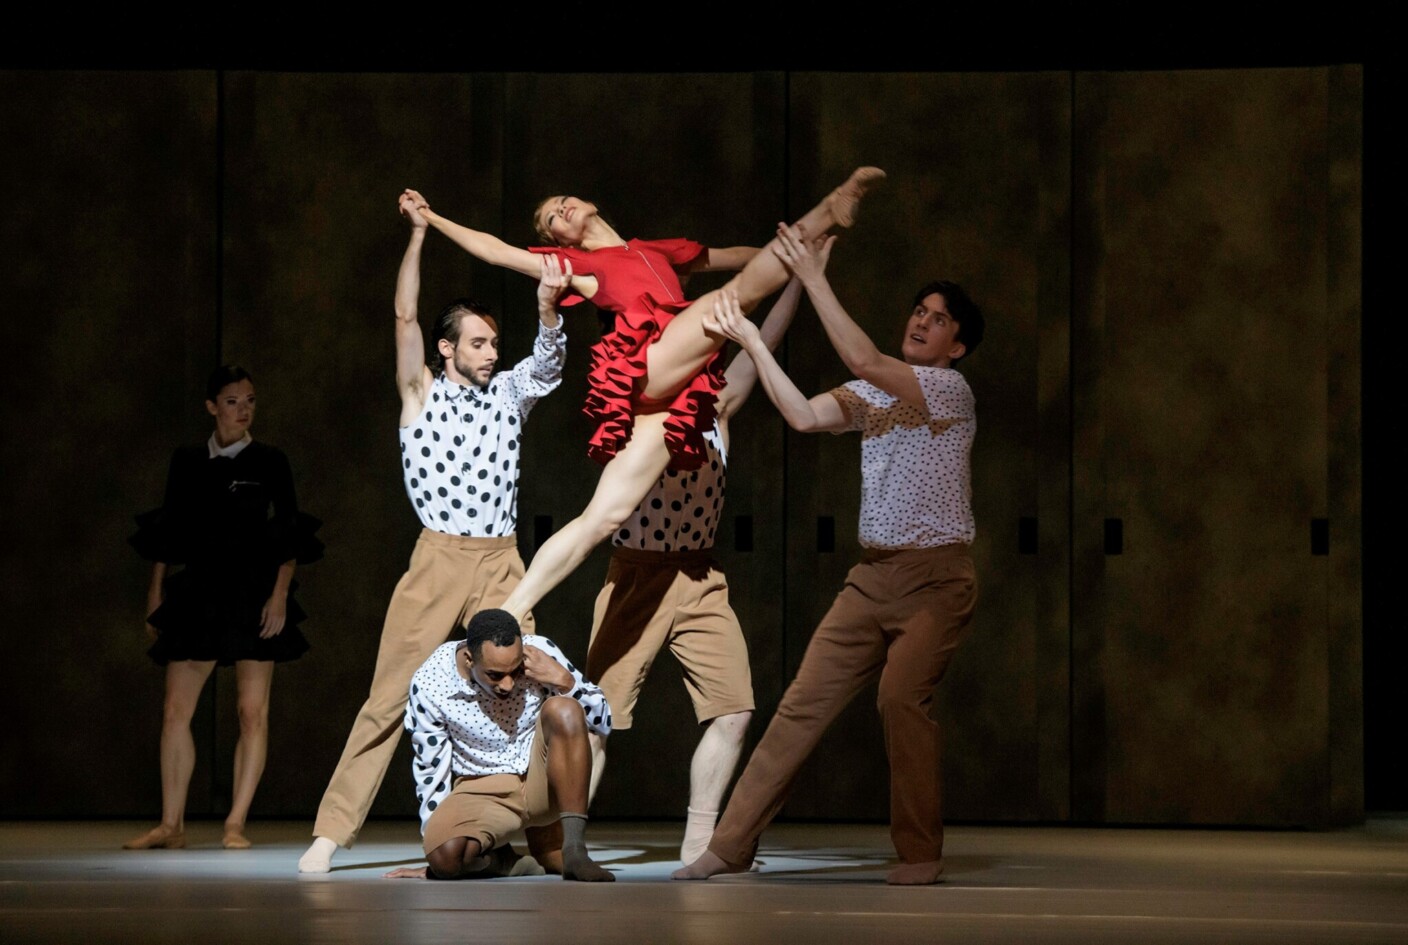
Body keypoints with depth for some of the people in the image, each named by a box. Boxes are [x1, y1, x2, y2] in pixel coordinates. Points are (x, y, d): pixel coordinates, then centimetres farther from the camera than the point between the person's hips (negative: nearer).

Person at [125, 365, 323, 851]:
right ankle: (171, 825, 4)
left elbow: (291, 537, -2)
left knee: (253, 712, -3)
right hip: (198, 594, 3)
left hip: (254, 594, -2)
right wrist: (156, 592, 9)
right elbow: (167, 533, 14)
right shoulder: (187, 463, 9)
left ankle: (236, 823, 2)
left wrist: (280, 594, -11)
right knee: (175, 710, -2)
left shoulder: (269, 461, 1)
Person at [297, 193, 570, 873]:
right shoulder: (421, 395, 6)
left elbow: (549, 359, -2)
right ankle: (332, 831, -2)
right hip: (438, 560, -3)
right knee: (390, 699, -4)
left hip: (502, 563, 3)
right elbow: (405, 317, -2)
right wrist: (417, 236, -4)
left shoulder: (508, 394, 14)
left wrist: (548, 306, -22)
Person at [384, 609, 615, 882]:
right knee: (446, 856, -34)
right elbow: (431, 770, -3)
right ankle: (501, 859, 1)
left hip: (545, 784, 1)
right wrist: (437, 856, 0)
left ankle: (574, 850, -27)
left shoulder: (540, 652, -14)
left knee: (563, 710, -29)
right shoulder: (429, 685, -16)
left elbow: (603, 723, -5)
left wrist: (564, 681, -23)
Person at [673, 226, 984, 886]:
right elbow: (805, 414, -1)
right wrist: (750, 341, -6)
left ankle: (920, 854, -14)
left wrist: (813, 278, -19)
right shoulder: (874, 391, 14)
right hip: (873, 576, 7)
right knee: (804, 701, 1)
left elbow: (862, 360, -21)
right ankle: (733, 844, 3)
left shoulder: (950, 387, -7)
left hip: (936, 578, -7)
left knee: (901, 695, -26)